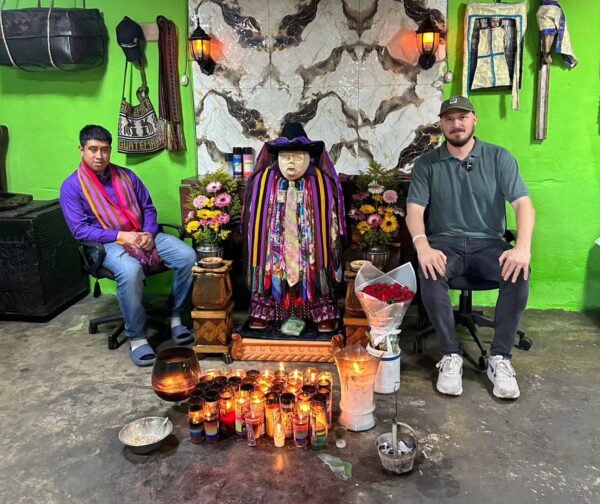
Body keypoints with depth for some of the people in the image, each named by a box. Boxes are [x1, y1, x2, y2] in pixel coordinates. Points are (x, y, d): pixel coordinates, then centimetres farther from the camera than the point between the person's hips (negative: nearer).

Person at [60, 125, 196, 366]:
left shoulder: (126, 175, 11)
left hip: (143, 235, 5)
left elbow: (148, 208, 13)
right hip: (109, 243, -5)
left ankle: (175, 316, -2)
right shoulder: (71, 186, -2)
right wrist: (121, 235, -18)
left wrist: (148, 233, -8)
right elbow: (80, 230, -9)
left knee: (187, 256, -19)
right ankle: (136, 338, -21)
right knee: (130, 271, -39)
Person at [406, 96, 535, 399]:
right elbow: (414, 210, -5)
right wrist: (423, 246, -26)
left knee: (519, 271, -30)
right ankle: (451, 355, -20)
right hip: (445, 243, 0)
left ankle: (500, 358, -18)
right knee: (430, 272, -34)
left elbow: (523, 203, -5)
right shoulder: (426, 164, 5)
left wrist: (523, 247, -24)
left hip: (489, 243, 1)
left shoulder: (499, 158, 4)